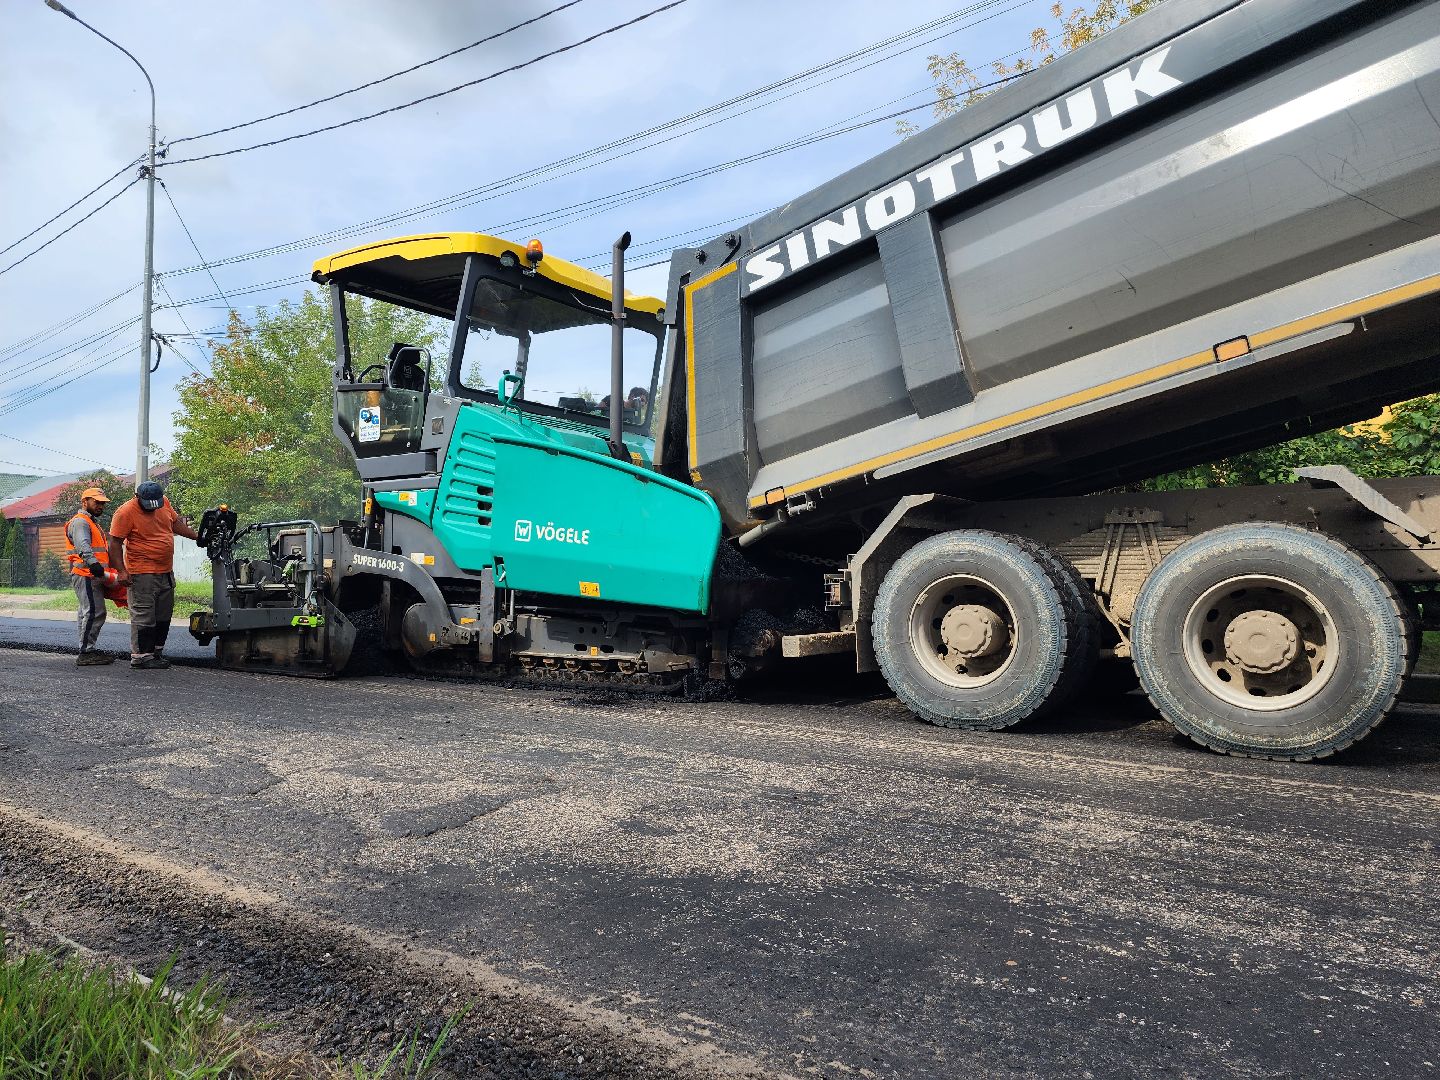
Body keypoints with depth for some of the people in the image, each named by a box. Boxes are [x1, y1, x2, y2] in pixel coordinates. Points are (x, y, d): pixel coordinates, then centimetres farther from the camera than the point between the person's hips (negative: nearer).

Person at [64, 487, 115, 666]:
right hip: (86, 575, -11)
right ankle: (86, 653, -15)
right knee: (94, 612, -15)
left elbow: (101, 549, 33)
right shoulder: (80, 522, -9)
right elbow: (83, 546, -27)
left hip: (92, 576, 11)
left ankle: (88, 651, 21)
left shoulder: (93, 523, 26)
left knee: (86, 613, 14)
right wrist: (93, 563, -42)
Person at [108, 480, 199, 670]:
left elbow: (176, 522, 22)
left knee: (164, 616, 14)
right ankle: (140, 656, 1)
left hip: (166, 572, 8)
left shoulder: (164, 502, 6)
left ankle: (156, 652, 23)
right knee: (144, 617, -5)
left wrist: (198, 537, 17)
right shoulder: (126, 512, -13)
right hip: (142, 574, -8)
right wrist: (121, 571, -18)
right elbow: (115, 544, -13)